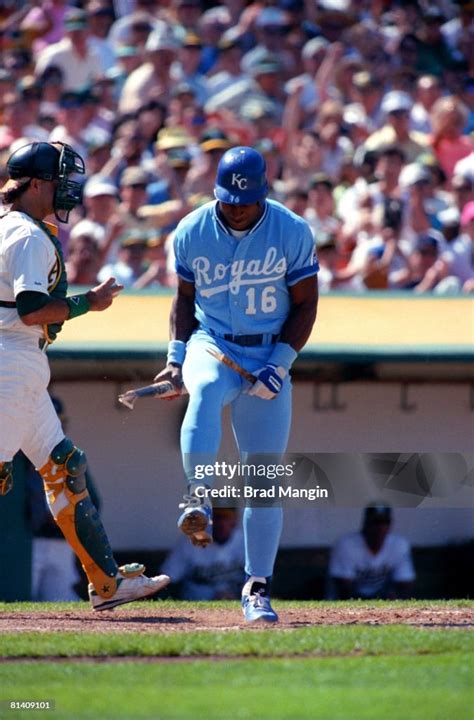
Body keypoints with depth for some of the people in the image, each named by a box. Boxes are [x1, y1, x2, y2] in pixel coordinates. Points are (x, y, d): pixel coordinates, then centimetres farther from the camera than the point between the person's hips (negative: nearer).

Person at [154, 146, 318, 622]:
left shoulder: (292, 233, -7)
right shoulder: (192, 232, -2)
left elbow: (305, 303, -1)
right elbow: (184, 298, 11)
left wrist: (280, 364, -13)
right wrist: (176, 356, -3)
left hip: (270, 356, 0)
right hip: (210, 346, 0)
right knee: (206, 388, -39)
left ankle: (257, 588, 6)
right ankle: (198, 500, -40)